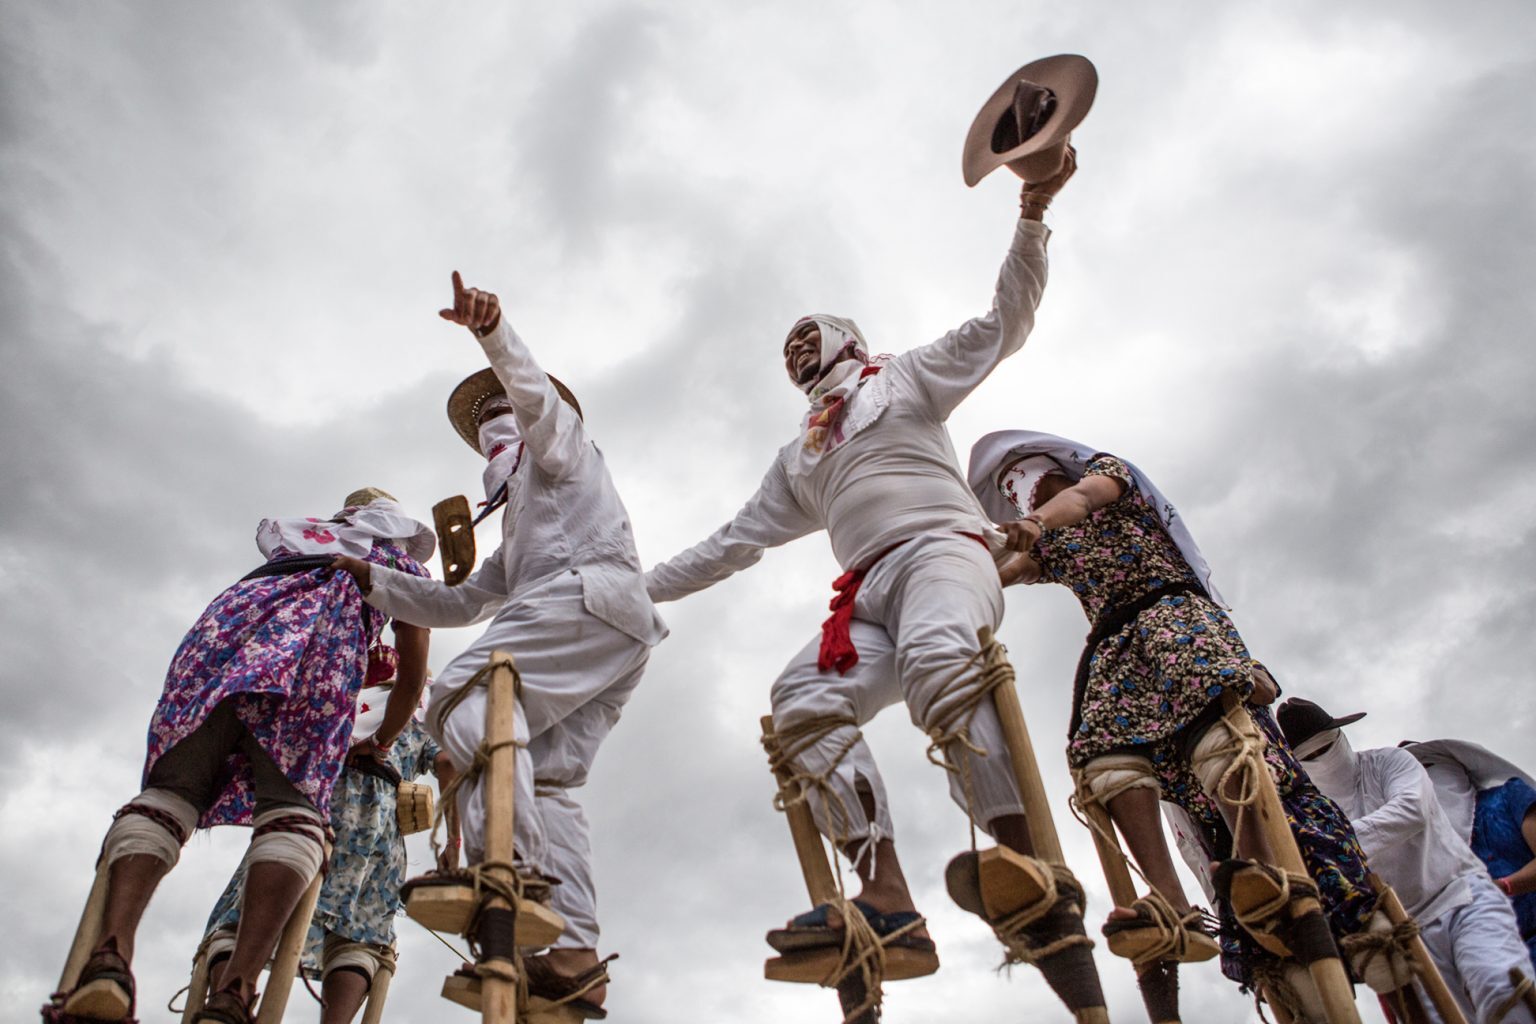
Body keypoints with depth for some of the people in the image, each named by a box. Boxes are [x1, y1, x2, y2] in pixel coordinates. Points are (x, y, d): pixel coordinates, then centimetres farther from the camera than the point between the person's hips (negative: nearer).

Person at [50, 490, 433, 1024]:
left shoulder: (299, 534, 45)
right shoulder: (403, 559, 34)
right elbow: (413, 679, 28)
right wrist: (379, 745, 44)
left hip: (232, 612, 4)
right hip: (327, 626, -3)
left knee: (169, 791, -4)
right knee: (293, 805, -13)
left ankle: (110, 957, -29)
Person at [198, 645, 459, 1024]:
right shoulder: (420, 720, 33)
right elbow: (448, 765, 16)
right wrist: (453, 840, 15)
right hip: (378, 813, 0)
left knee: (237, 923, -2)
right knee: (357, 939, 1)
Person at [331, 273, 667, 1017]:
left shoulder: (558, 442, 25)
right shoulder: (516, 534, 44)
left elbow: (536, 392, 1)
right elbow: (461, 604, 37)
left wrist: (491, 329, -18)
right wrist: (374, 582, 29)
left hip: (589, 591, -8)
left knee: (464, 697, -22)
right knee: (545, 781, -4)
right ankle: (574, 954, -16)